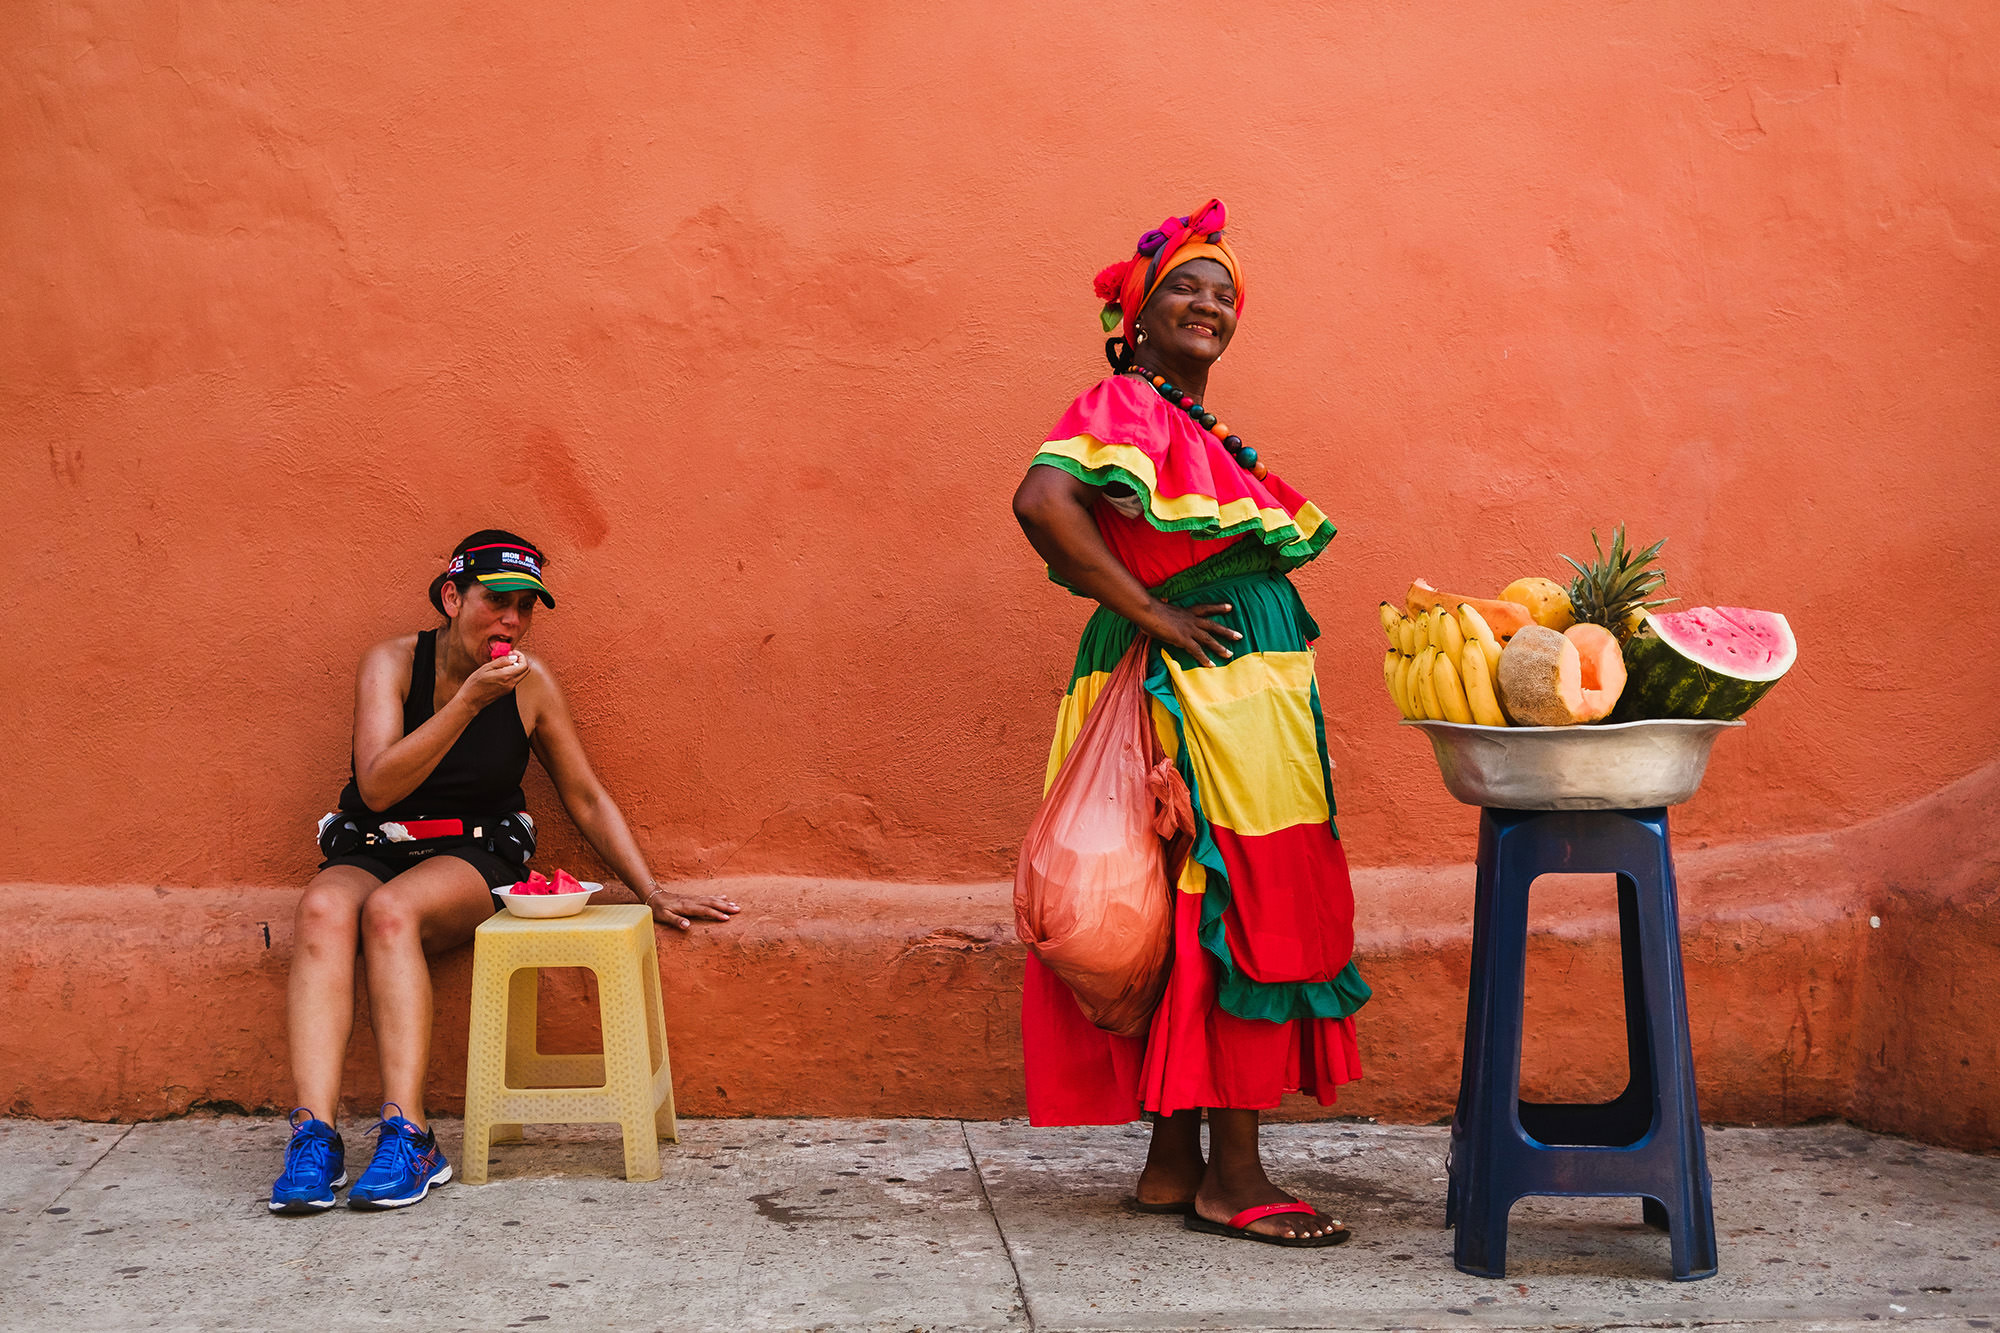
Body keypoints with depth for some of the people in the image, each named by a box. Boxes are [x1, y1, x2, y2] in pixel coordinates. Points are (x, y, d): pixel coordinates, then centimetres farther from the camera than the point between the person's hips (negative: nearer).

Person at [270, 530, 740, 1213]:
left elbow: (588, 800, 11)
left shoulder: (531, 683, 1)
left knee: (390, 911, -35)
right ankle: (315, 1137, -42)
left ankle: (408, 1137, -41)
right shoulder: (392, 663, -4)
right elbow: (377, 787, -18)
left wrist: (653, 893, 7)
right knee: (324, 911, -34)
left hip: (472, 857, 0)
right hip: (371, 851, 1)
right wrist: (470, 700, -22)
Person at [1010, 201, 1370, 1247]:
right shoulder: (1126, 407, -9)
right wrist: (1151, 616, -21)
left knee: (1197, 927, 10)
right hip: (1203, 697, -9)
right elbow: (1042, 503, -25)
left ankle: (1174, 1163, 16)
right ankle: (1232, 1177, -2)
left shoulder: (1206, 432, 20)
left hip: (1255, 696, 9)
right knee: (1237, 921, -8)